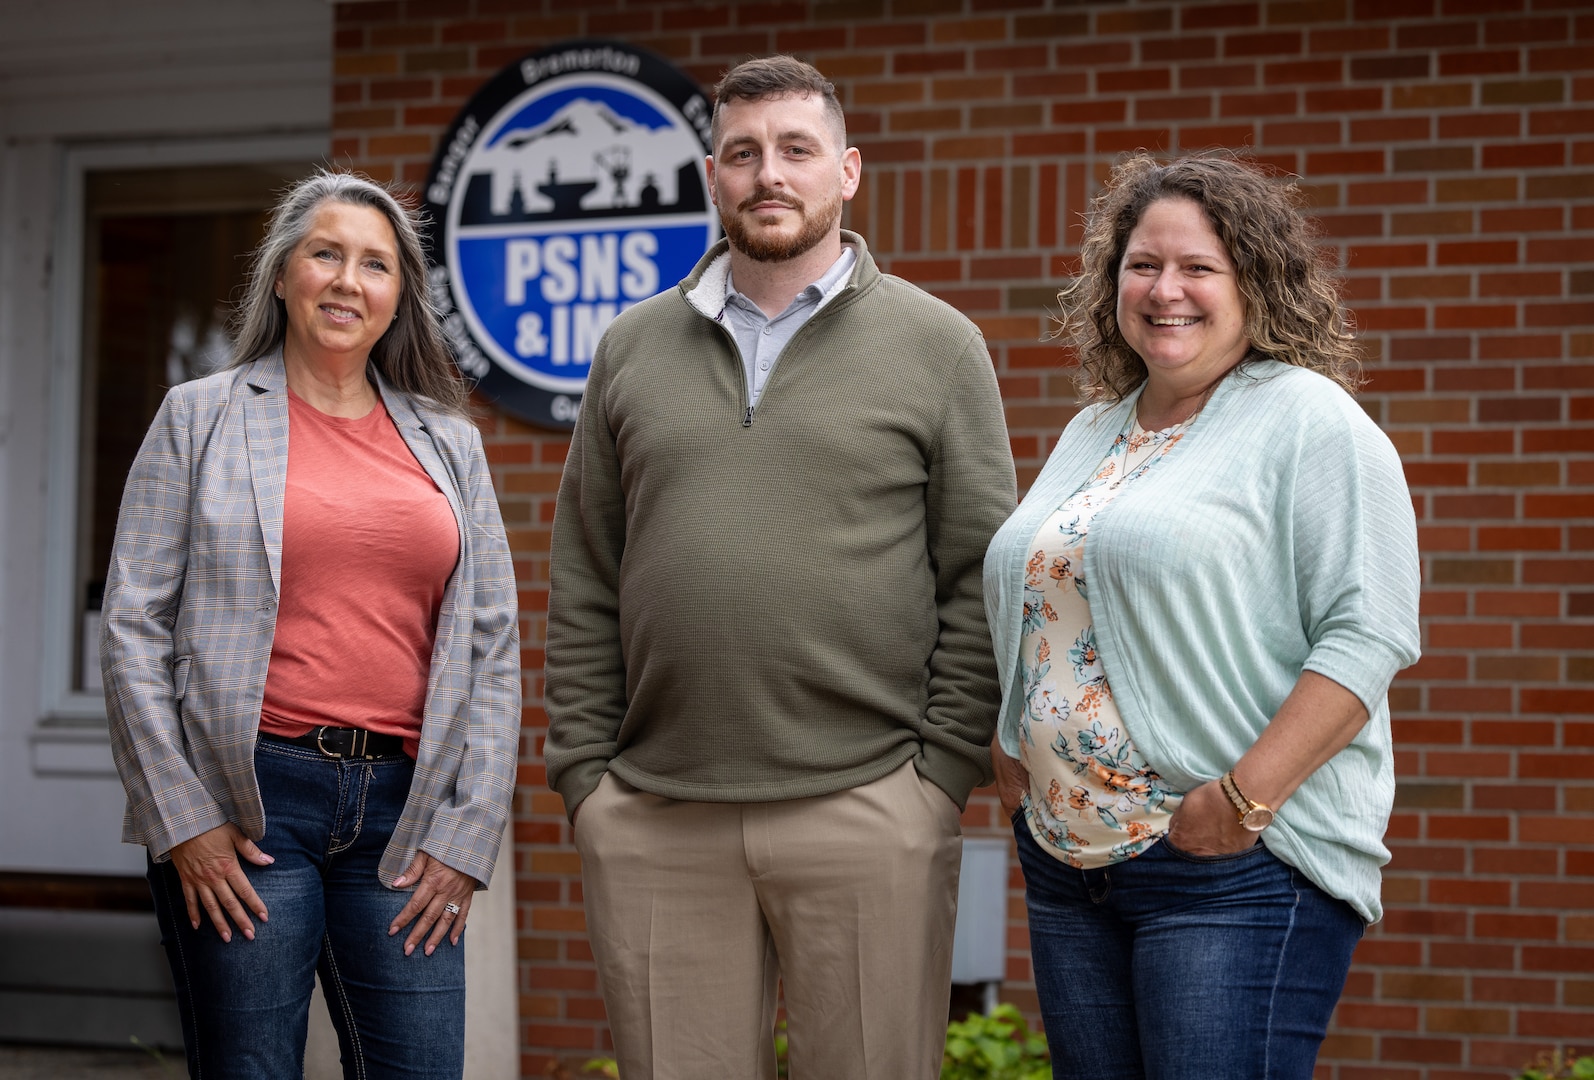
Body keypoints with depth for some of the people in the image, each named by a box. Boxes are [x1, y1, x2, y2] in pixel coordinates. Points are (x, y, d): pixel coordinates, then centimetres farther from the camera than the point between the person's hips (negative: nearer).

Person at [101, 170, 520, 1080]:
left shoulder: (449, 442, 14)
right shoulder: (202, 417, 6)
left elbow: (494, 647, 13)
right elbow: (134, 628, 2)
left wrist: (467, 835, 4)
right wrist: (181, 819, -5)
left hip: (403, 803, 3)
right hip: (246, 805, -2)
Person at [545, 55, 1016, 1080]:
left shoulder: (937, 344, 5)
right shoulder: (633, 349, 13)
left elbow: (980, 580, 1)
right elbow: (583, 586, 12)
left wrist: (943, 772, -5)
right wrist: (583, 769, 4)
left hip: (867, 809, -2)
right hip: (652, 822, 3)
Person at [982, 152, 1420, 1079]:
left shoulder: (1309, 420, -6)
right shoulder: (1093, 431, 17)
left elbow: (1367, 632, -14)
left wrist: (1245, 799, -20)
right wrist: (1010, 755, 11)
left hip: (1238, 867, -7)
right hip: (1067, 857, 7)